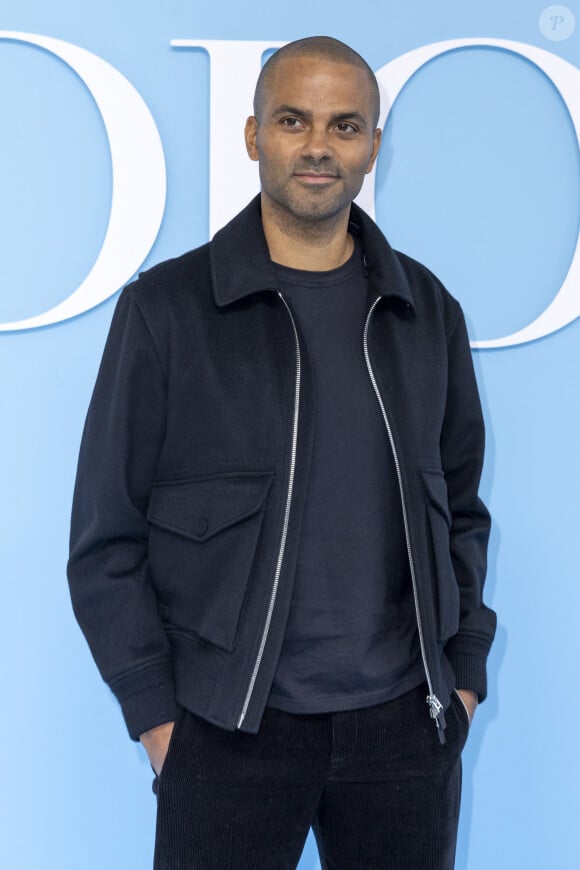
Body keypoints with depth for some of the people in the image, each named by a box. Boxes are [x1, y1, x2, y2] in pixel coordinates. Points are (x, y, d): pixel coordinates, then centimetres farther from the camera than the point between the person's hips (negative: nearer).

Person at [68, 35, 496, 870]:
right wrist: (155, 712, -6)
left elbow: (462, 507, 13)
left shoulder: (427, 310, 5)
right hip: (230, 734, -2)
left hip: (407, 723, 3)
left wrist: (465, 672, 7)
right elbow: (106, 534, -3)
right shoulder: (166, 308, -5)